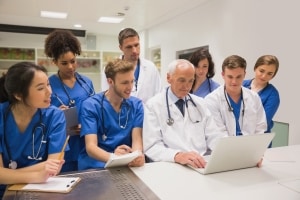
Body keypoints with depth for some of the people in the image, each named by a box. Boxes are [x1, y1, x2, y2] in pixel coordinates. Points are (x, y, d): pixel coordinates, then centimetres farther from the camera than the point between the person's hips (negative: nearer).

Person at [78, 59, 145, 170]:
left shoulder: (136, 105, 3)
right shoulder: (90, 105, -7)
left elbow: (137, 139, -7)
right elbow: (90, 147, -15)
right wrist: (112, 157, -35)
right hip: (95, 165, -3)